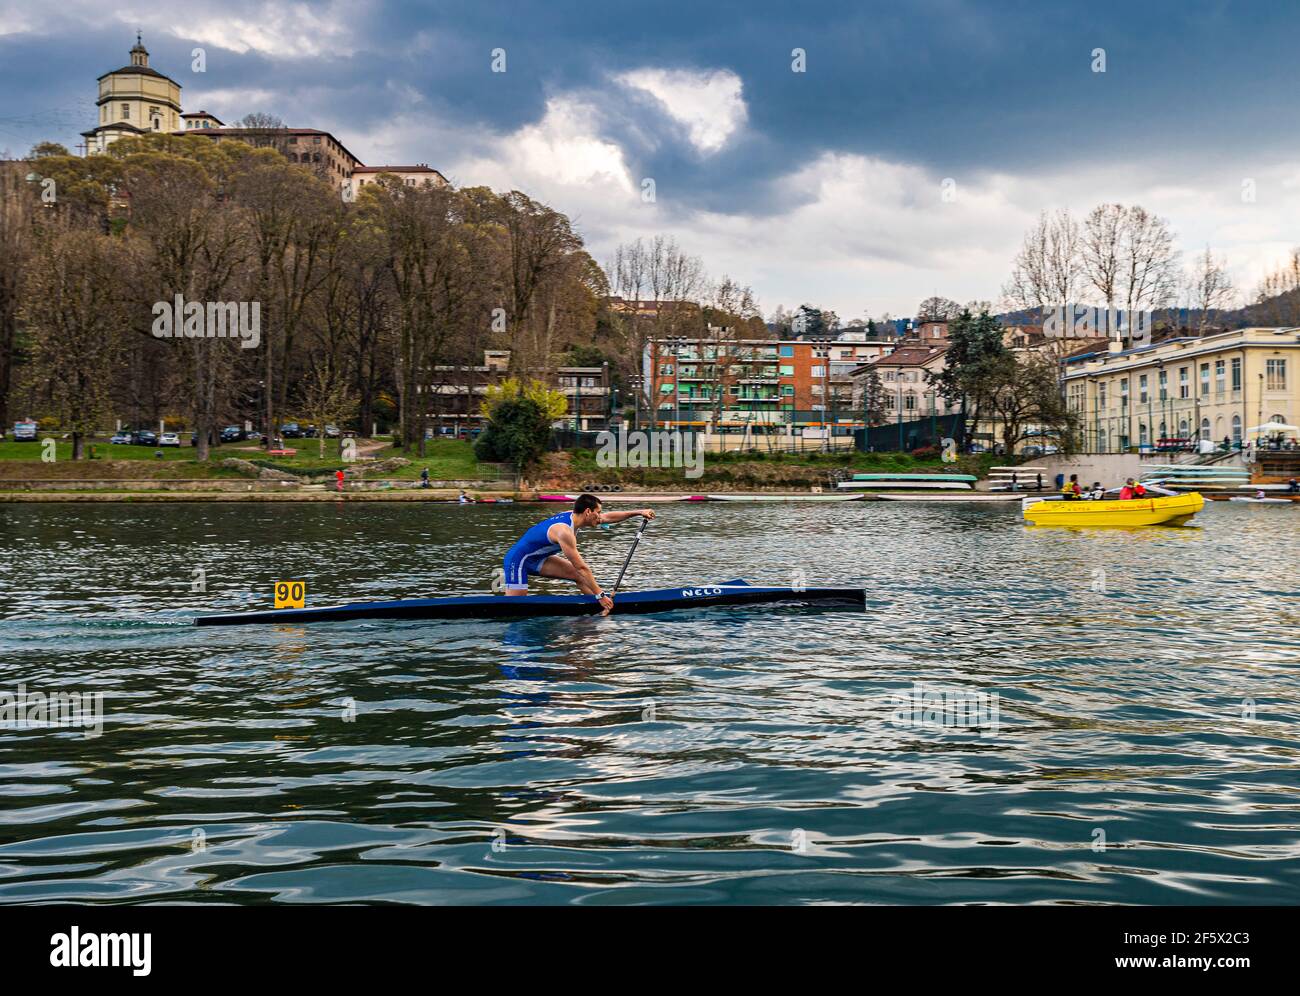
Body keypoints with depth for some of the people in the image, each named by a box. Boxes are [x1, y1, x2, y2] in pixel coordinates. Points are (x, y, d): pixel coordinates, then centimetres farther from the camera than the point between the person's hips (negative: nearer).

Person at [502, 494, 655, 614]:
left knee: (579, 575, -2)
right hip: (519, 559, -9)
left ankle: (607, 608, -2)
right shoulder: (564, 531, -30)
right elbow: (581, 567, -28)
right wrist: (600, 595, -25)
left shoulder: (573, 516, -4)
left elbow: (608, 517, 7)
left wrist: (639, 512, 6)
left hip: (537, 558, 9)